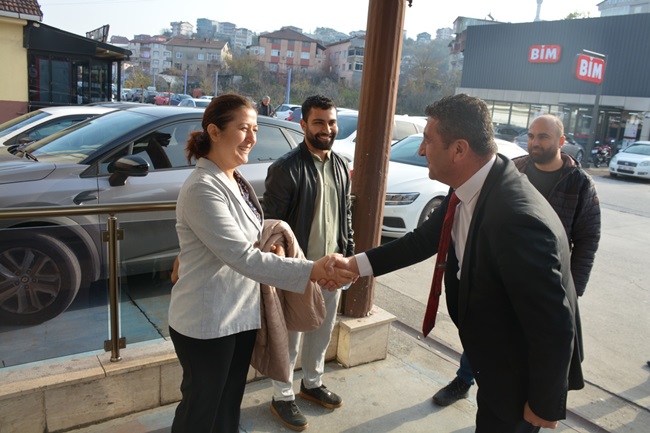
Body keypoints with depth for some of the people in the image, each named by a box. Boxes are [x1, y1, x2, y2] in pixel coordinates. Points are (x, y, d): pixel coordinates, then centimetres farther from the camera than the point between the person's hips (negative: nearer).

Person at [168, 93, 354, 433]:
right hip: (206, 323, -8)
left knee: (229, 404, 23)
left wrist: (271, 246, -3)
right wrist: (311, 271, -31)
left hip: (242, 314, 8)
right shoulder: (202, 189, -22)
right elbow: (241, 256, -28)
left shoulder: (237, 181, 6)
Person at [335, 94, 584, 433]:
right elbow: (426, 238, 4)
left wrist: (544, 406, -16)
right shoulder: (470, 188, -9)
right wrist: (357, 264, -3)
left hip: (522, 376, -8)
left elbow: (555, 326, -29)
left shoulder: (518, 218, -37)